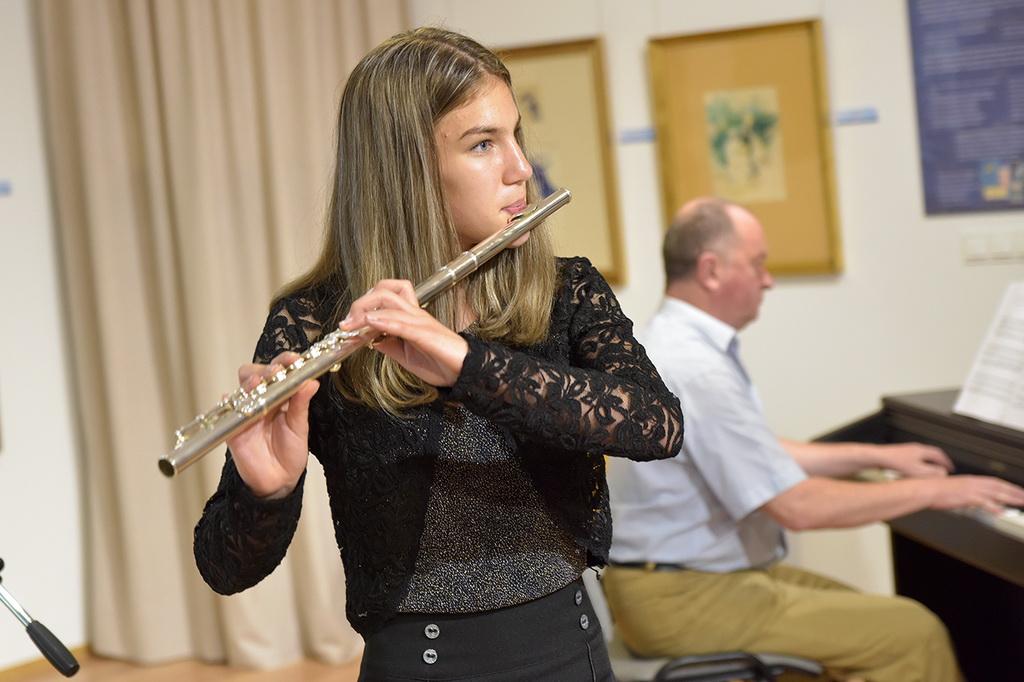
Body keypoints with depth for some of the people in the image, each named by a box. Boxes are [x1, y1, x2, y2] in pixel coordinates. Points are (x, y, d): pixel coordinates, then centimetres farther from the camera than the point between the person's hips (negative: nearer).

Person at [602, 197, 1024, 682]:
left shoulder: (673, 341, 11)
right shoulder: (697, 370, -23)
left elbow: (758, 459, 22)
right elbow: (798, 507, -23)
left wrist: (877, 456, 23)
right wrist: (929, 491, -12)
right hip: (684, 601, -11)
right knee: (916, 633, -13)